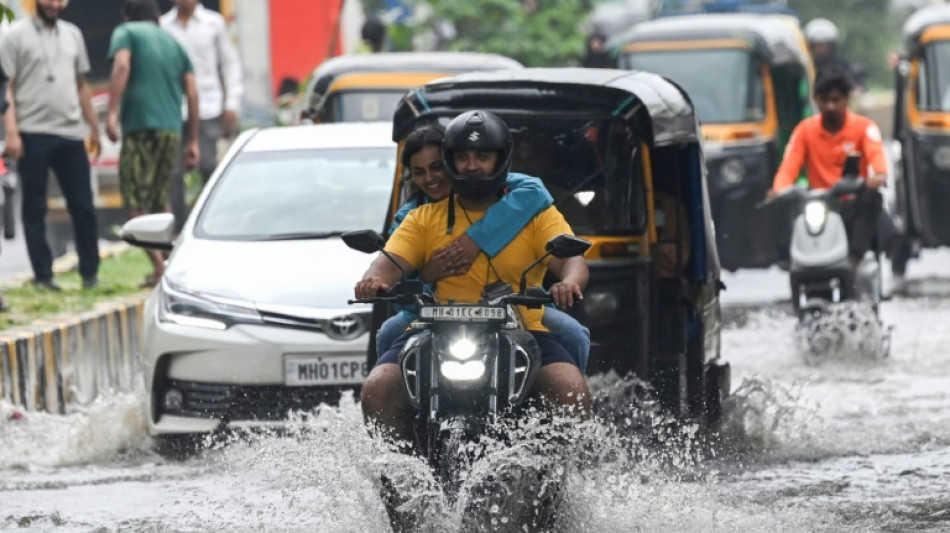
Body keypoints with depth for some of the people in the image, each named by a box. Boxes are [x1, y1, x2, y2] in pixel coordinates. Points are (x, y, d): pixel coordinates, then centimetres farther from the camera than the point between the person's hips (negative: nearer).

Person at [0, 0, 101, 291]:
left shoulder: (72, 34, 14)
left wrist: (93, 127, 18)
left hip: (71, 134, 4)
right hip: (33, 135, -4)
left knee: (83, 206, 3)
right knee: (34, 209, 2)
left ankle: (90, 273, 11)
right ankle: (42, 276, 6)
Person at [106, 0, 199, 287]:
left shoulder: (125, 33, 6)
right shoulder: (173, 43, 20)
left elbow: (122, 66, -14)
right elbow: (192, 93, 15)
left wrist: (112, 112, -20)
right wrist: (192, 140, 18)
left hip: (141, 126, -6)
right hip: (172, 129, 6)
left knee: (137, 203, -4)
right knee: (159, 201, 19)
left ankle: (159, 267, -16)